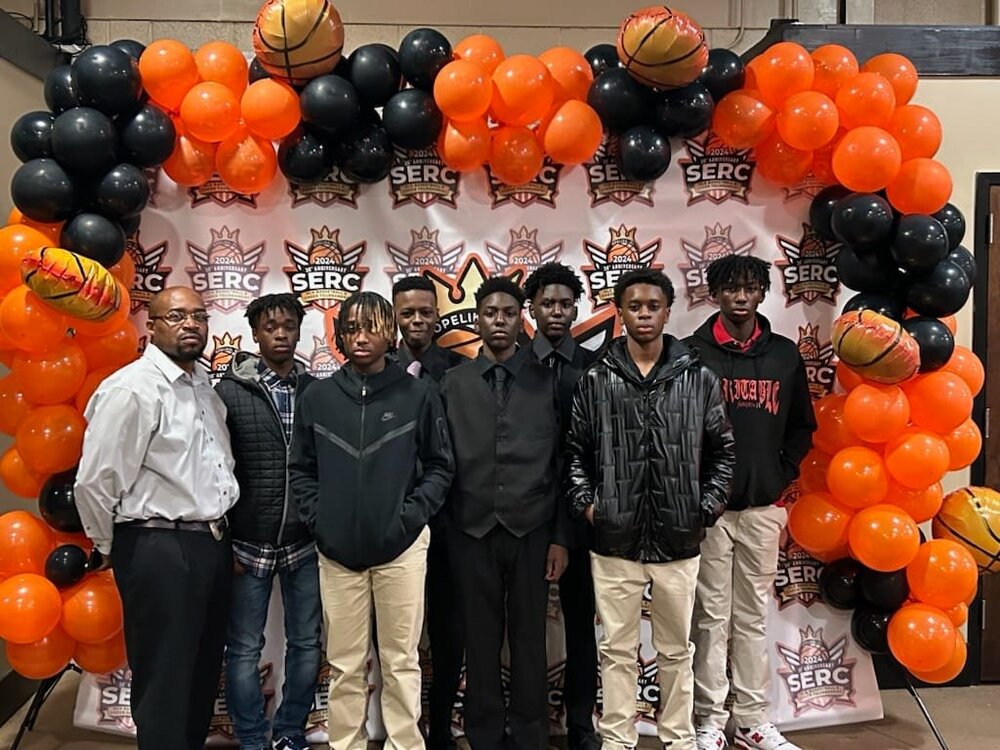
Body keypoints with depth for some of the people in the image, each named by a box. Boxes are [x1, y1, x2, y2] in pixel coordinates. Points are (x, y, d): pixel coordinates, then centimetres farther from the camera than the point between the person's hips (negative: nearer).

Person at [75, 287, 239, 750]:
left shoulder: (204, 385, 11)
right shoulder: (132, 389, -15)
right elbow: (94, 483, -16)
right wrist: (119, 550, -3)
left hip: (212, 543, 8)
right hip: (160, 550, -8)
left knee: (204, 672, 19)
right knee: (164, 683, 5)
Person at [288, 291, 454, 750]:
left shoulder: (419, 395, -2)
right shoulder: (317, 397, 3)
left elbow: (439, 466, 3)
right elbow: (301, 468, 10)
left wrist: (412, 515, -7)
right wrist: (316, 519, -2)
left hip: (401, 547, -1)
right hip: (337, 549, 2)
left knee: (401, 661, 8)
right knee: (344, 664, 12)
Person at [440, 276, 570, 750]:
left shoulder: (546, 382, 3)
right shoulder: (452, 383, 5)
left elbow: (562, 465, 2)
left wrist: (560, 537, -1)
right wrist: (442, 529, 0)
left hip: (531, 529, 0)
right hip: (471, 530, 1)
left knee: (528, 639, 8)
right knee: (481, 640, 9)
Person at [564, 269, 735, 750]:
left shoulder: (699, 378, 2)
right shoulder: (595, 380, 1)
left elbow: (721, 450, 7)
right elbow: (575, 450, 6)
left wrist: (708, 508, -1)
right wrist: (587, 504, -3)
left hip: (678, 541, 1)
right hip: (614, 541, 0)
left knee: (676, 649, 15)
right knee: (617, 650, 10)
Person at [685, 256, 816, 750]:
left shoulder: (785, 355, 7)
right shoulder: (692, 353, -4)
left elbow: (801, 425, 14)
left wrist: (783, 474, 3)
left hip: (764, 506, 3)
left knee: (753, 617, 12)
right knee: (712, 616, 5)